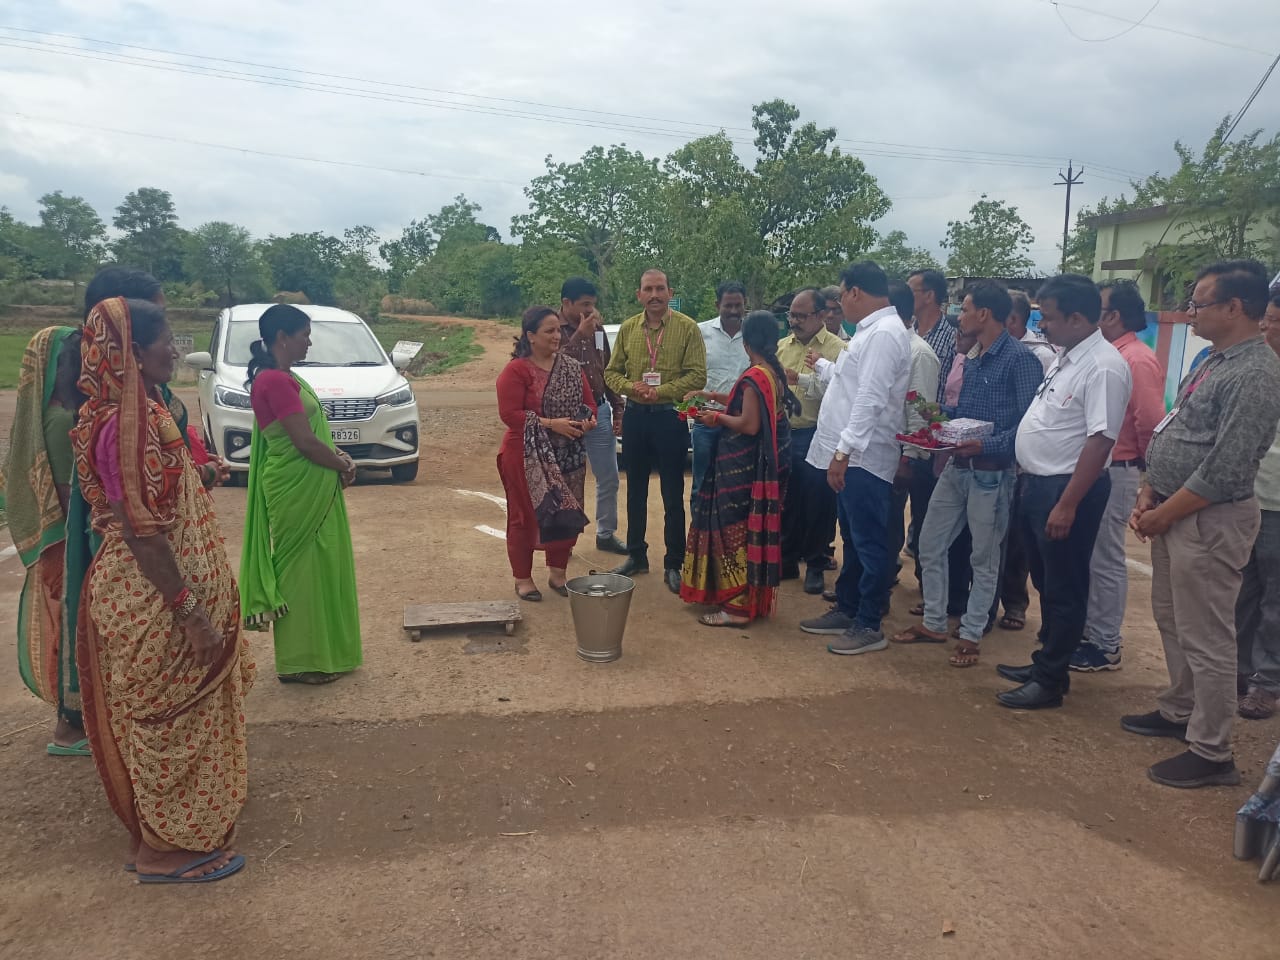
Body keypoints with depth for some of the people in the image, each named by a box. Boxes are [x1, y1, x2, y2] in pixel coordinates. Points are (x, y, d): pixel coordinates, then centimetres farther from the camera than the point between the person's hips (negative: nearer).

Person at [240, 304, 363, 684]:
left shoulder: (282, 377, 13)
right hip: (296, 489, -10)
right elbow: (305, 442, -21)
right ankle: (298, 662, 11)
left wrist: (337, 456, 2)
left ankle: (314, 653, 27)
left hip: (309, 487, 10)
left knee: (315, 564, 16)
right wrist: (343, 466, -6)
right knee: (301, 566, -1)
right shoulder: (275, 381, -18)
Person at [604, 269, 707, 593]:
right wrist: (630, 387, -12)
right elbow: (611, 372, 8)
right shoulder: (627, 328, 6)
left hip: (670, 417, -4)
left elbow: (697, 375, -11)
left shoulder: (687, 328, -7)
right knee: (636, 490, 14)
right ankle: (636, 555, 28)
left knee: (672, 495, 2)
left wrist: (661, 392, -20)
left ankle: (673, 564, 12)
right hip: (635, 416, 4)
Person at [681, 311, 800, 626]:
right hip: (766, 461, 9)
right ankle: (753, 599, 27)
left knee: (735, 528, -2)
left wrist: (717, 417, -8)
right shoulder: (775, 372, 8)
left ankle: (737, 606, 2)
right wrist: (712, 396, 20)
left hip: (743, 464, -9)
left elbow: (749, 424, -24)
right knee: (753, 528, 16)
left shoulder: (754, 376, -20)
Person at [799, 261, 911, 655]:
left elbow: (870, 398, -24)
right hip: (849, 455, 11)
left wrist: (843, 450, -26)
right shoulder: (871, 330, 16)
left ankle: (868, 626, 6)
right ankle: (846, 610, 29)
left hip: (863, 458, -11)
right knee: (853, 540, 18)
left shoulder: (884, 333, -16)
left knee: (868, 543, -2)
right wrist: (822, 366, 42)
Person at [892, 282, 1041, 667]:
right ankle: (934, 623, 26)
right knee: (930, 545, 12)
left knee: (984, 558, 6)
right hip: (956, 466, 8)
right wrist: (938, 414, 4)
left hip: (991, 473, -8)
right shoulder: (972, 361, 13)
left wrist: (985, 445, -27)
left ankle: (970, 636, 18)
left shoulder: (1020, 358, -14)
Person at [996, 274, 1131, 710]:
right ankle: (1045, 661, 34)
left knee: (1064, 590, 3)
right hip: (1038, 484, 10)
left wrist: (1067, 505, -25)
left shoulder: (1103, 367, -20)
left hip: (1066, 490, -10)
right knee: (1046, 583, 20)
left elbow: (1100, 440, -24)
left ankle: (1050, 680, 14)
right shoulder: (1066, 356, 10)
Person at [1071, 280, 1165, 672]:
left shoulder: (1137, 360, -16)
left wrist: (1143, 466, -7)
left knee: (1105, 560, 0)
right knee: (1088, 557, 16)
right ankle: (1090, 632, 28)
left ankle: (1105, 647, 11)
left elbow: (1151, 423, -19)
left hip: (1115, 473, -9)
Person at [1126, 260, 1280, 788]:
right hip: (1172, 510, 10)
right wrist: (1149, 493, 7)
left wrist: (1162, 516, -15)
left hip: (1209, 520, -10)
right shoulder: (1213, 362, 11)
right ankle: (1180, 712, 38)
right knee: (1171, 620, 21)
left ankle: (1210, 753, 11)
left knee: (1205, 639, 0)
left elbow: (1223, 472, -22)